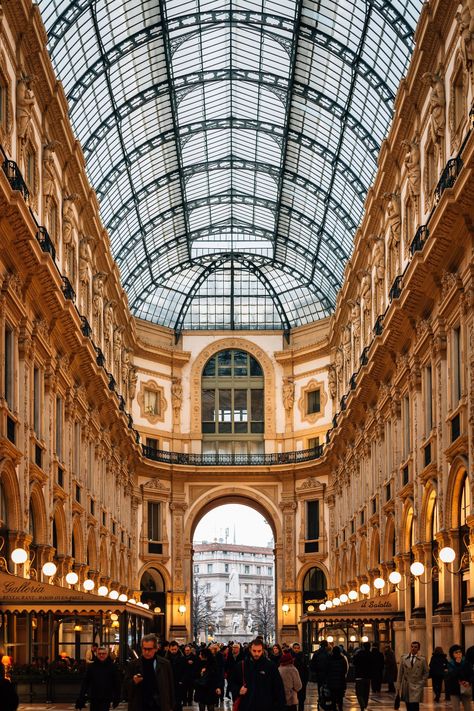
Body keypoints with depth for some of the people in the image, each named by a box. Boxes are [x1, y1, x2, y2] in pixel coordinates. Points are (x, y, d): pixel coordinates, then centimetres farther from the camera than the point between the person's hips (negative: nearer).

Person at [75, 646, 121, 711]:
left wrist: (116, 698, -2)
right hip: (94, 698, 2)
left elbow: (117, 683, 0)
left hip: (106, 699, -2)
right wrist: (81, 698, -2)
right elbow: (85, 683, 2)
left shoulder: (112, 667, -3)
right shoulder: (91, 666, 0)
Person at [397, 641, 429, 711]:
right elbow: (400, 673, 7)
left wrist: (421, 683, -4)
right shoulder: (403, 658, 7)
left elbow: (426, 673, 8)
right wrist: (398, 686, 4)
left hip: (416, 687, -3)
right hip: (406, 687, 3)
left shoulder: (422, 660, 2)